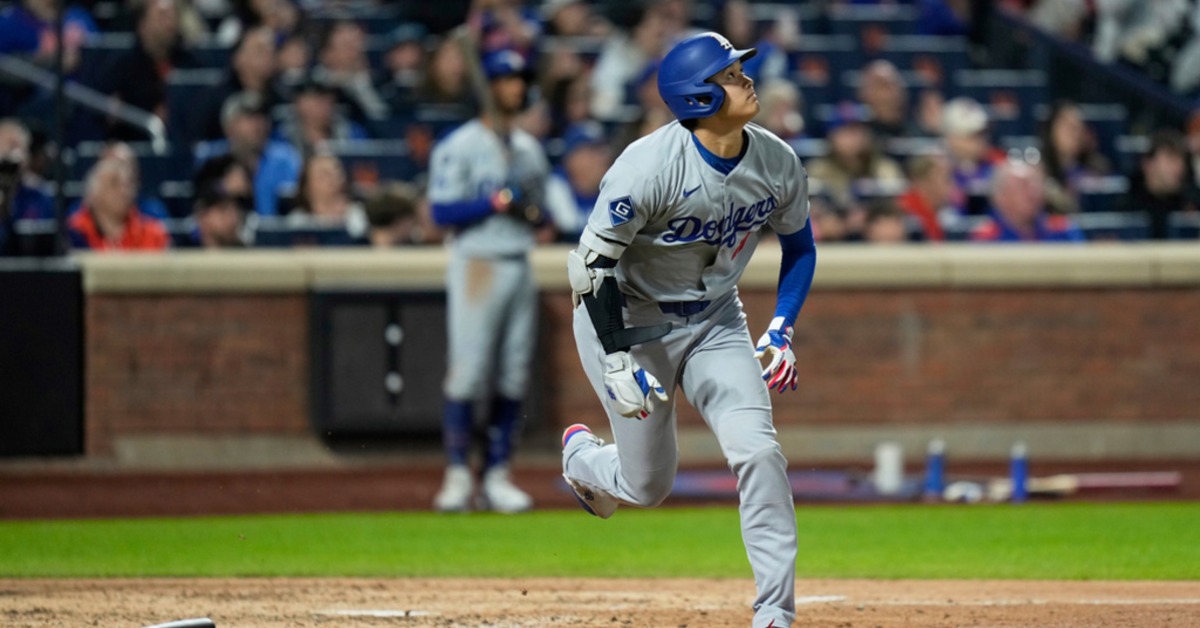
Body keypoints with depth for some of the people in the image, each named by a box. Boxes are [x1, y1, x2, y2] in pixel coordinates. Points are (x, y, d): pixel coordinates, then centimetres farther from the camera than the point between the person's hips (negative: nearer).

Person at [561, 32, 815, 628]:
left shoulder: (778, 164, -11)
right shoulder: (649, 165, -27)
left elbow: (799, 247, 7)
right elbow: (593, 260, -21)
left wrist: (781, 329, -6)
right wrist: (618, 360, -25)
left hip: (714, 321, 4)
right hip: (628, 321, -4)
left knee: (757, 453, -16)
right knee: (647, 486, 4)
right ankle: (580, 456, 41)